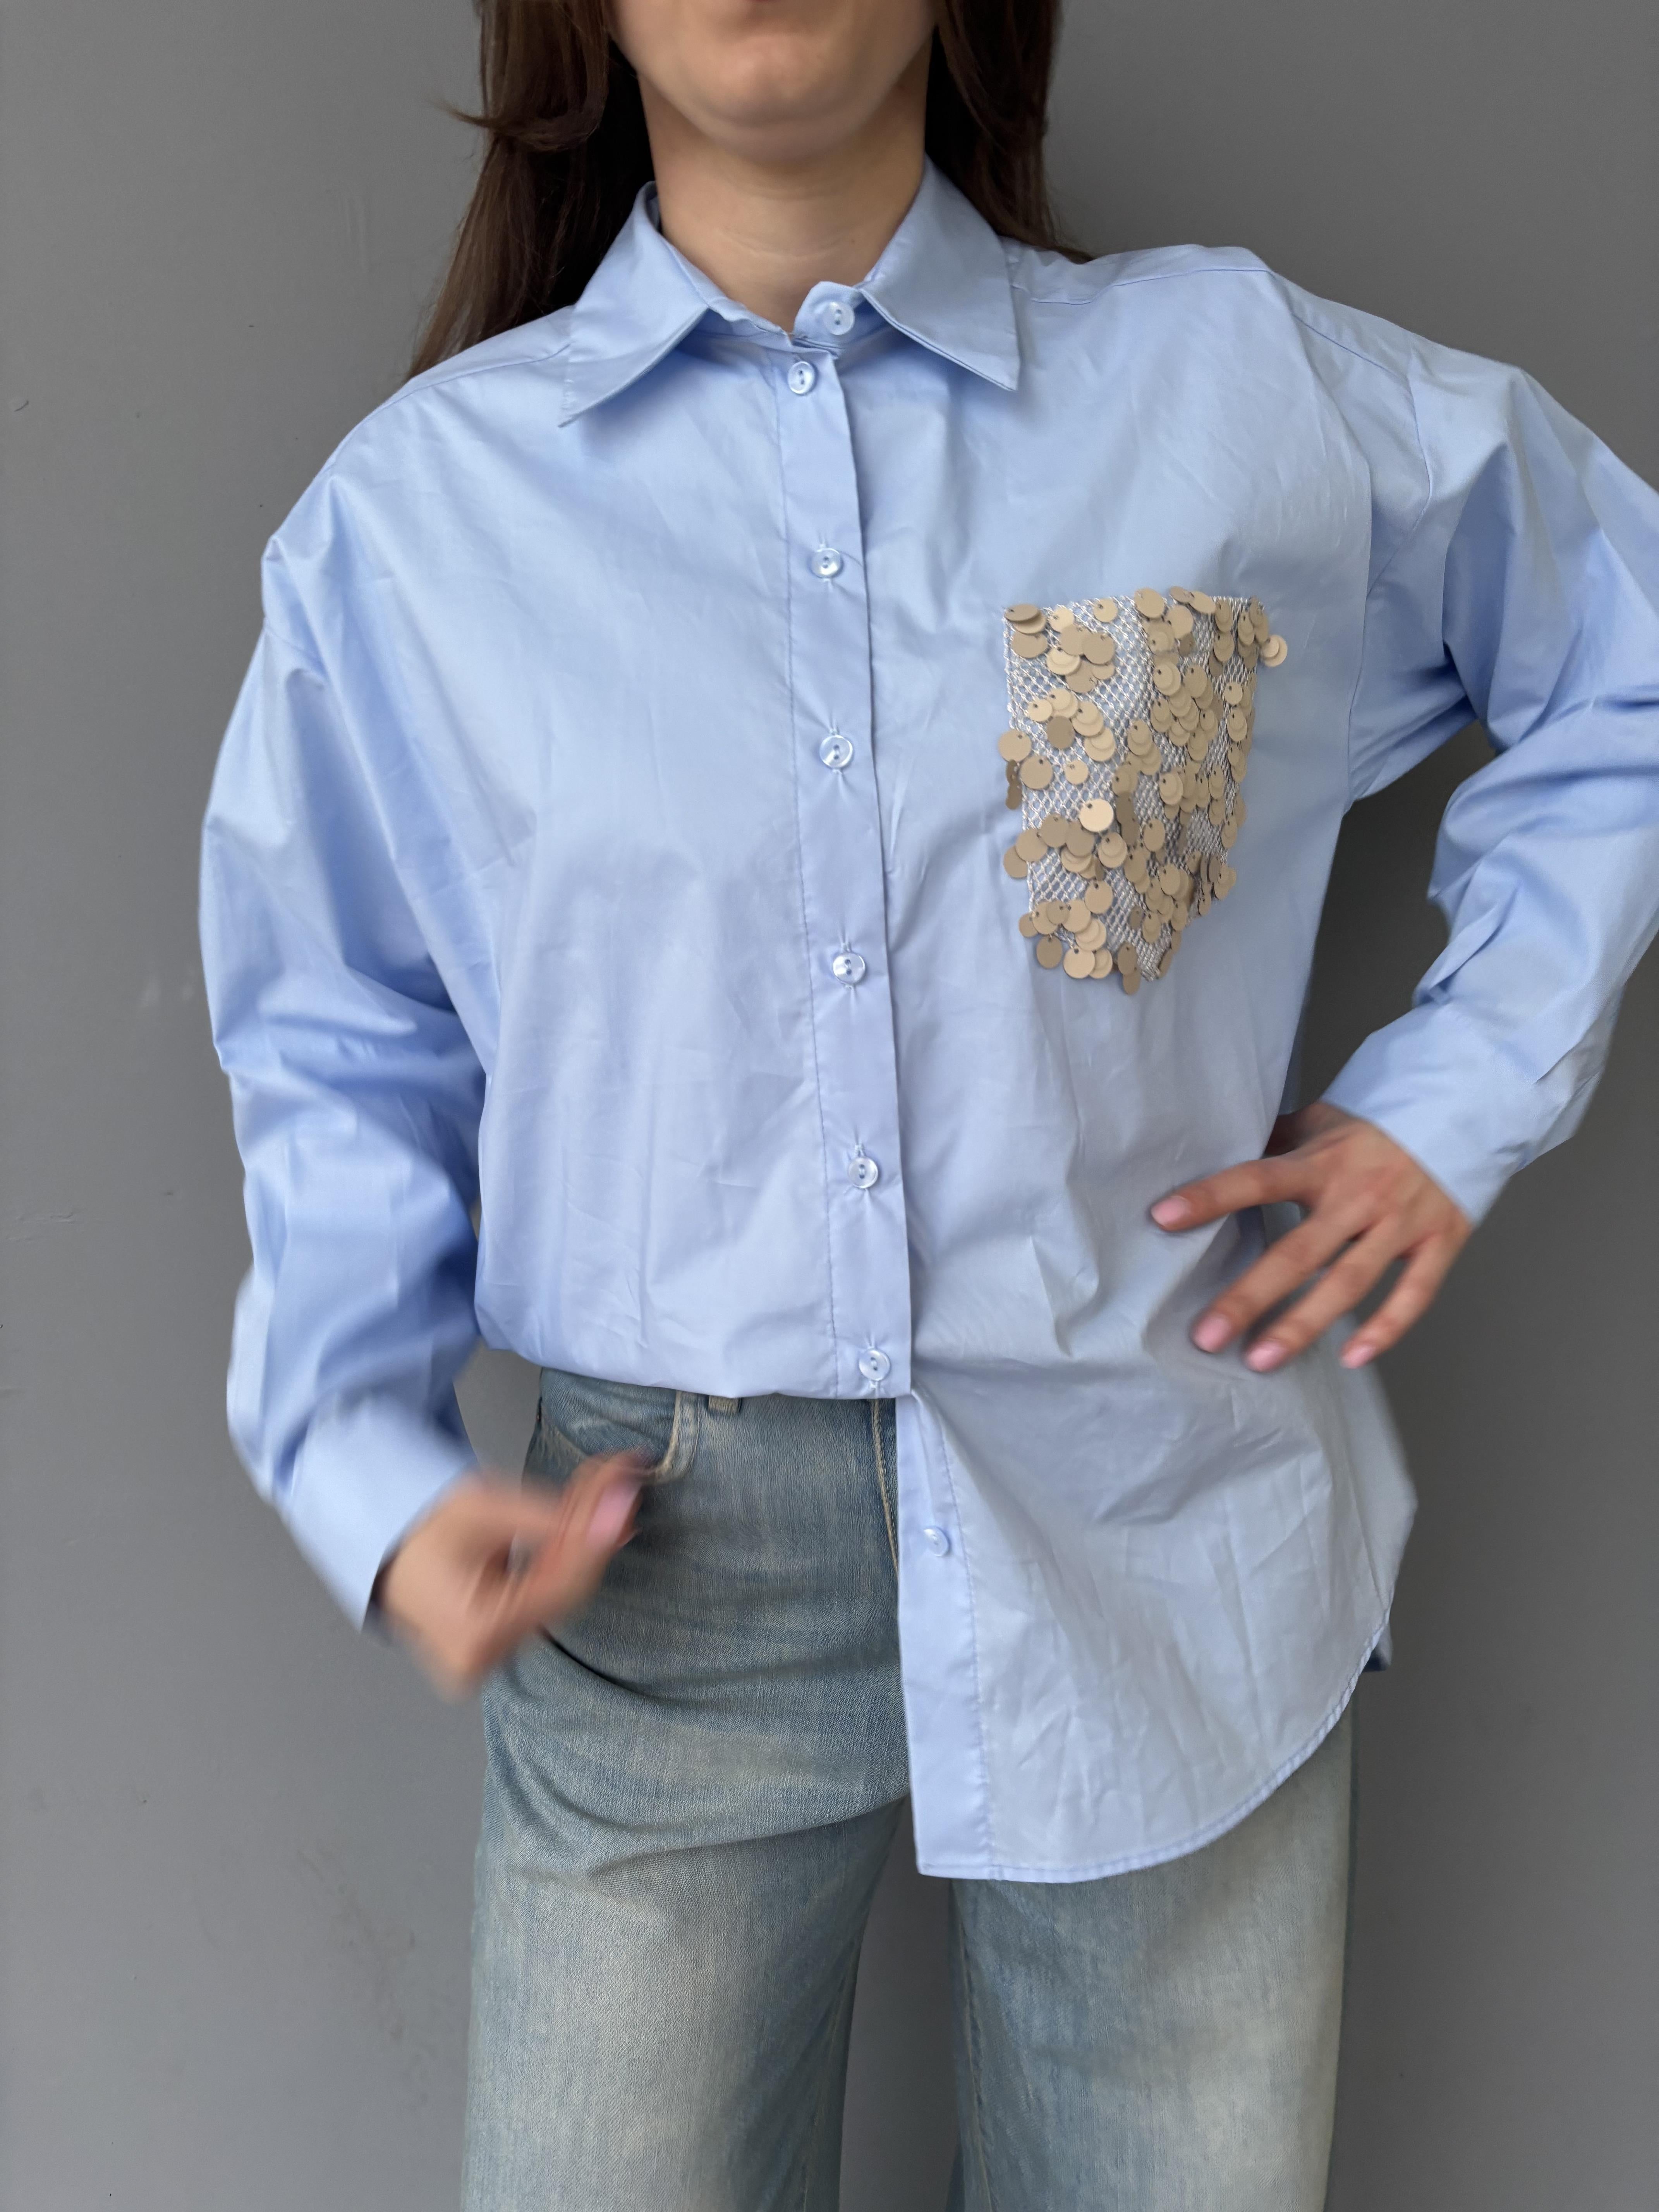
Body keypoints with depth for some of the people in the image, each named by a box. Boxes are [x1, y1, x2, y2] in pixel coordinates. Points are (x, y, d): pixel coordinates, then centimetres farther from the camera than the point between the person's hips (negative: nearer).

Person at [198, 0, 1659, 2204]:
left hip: (1165, 1537, 1)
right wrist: (367, 1470, -6)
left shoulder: (1246, 387, 1)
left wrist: (1459, 1096, 4)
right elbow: (338, 1052, 8)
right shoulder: (417, 509, 2)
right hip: (669, 1567, 0)